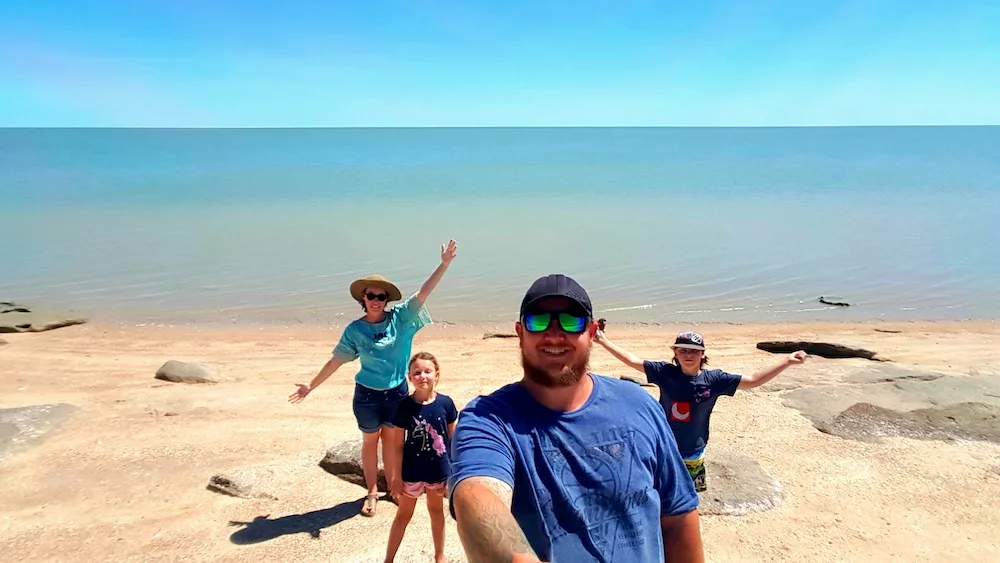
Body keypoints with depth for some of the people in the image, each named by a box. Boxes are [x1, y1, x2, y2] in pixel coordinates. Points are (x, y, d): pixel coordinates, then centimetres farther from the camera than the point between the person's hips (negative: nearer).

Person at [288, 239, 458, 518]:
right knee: (370, 442, 15)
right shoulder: (355, 329, -10)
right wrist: (311, 386, 1)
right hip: (367, 394, -1)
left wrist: (445, 263, -27)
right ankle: (372, 492, 31)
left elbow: (423, 292, -18)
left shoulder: (400, 318, -9)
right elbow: (336, 360, -1)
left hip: (397, 392, 1)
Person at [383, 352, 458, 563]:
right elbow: (398, 445, -9)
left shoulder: (445, 403, -11)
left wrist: (454, 469, 2)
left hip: (438, 470, 2)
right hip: (411, 472, -2)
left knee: (436, 510, 22)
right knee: (404, 514, 14)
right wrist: (397, 476, -7)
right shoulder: (405, 406, -16)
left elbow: (452, 437, -1)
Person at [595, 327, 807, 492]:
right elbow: (633, 361, -7)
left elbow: (753, 381, -8)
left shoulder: (713, 379, -10)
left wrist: (787, 362, -12)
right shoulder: (665, 373, -10)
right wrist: (604, 341, -9)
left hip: (692, 455, 1)